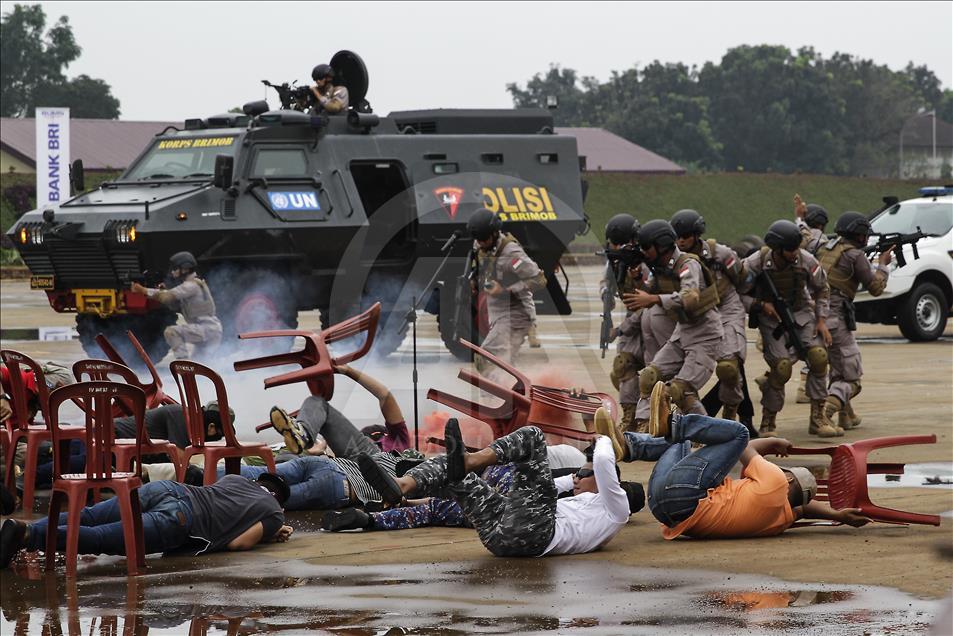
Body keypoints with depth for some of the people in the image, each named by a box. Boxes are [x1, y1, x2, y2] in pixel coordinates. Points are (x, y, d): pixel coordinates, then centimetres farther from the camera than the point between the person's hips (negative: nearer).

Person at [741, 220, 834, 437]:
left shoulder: (806, 261, -14)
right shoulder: (755, 264, -21)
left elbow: (822, 289, 5)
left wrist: (821, 320, -2)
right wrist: (760, 304, -24)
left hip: (801, 313, 3)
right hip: (771, 316, -3)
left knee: (818, 356, -18)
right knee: (782, 366, -20)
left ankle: (817, 419, -7)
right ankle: (768, 423, -1)